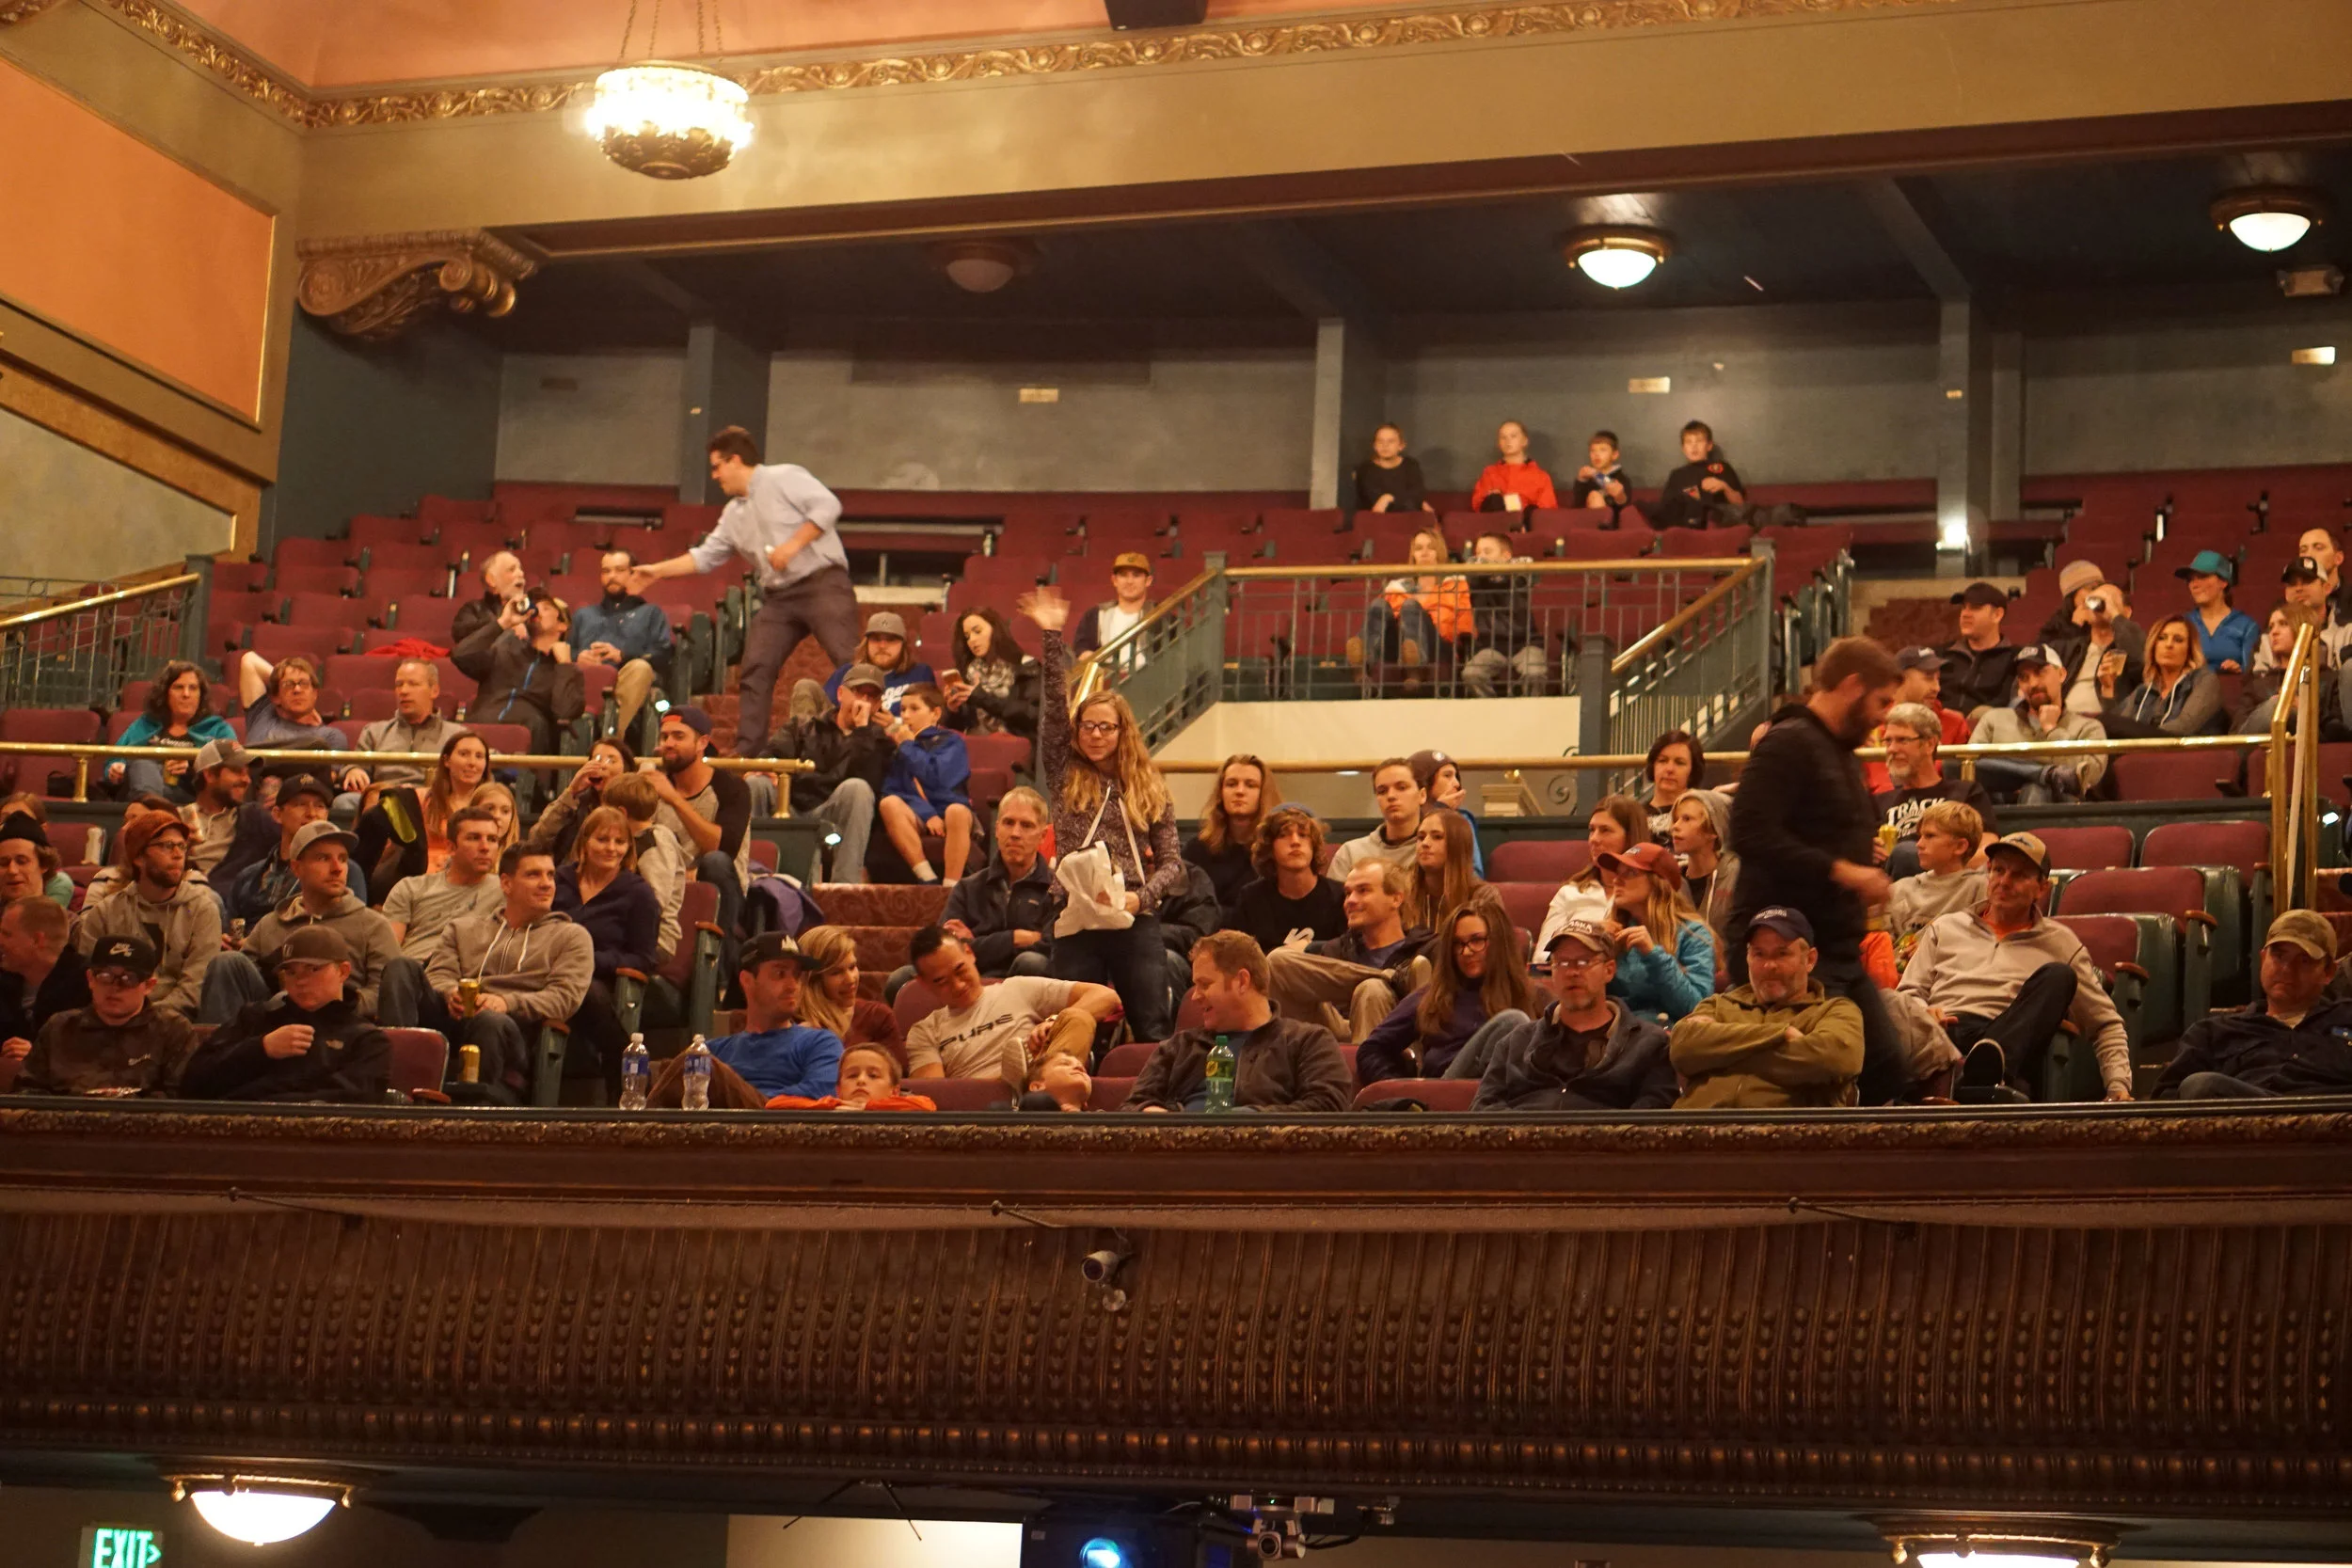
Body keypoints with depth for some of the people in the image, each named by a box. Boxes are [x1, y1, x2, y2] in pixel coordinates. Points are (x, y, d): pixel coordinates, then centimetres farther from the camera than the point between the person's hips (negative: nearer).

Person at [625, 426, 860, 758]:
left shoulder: (784, 478, -3)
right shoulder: (734, 514, 20)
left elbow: (828, 506, -14)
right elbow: (705, 556, 23)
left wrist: (793, 545, -18)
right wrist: (657, 571, 20)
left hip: (821, 582, -8)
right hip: (779, 596, 8)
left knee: (849, 663, -15)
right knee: (756, 670, 0)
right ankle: (746, 751, 2)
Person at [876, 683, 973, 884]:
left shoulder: (951, 742, 5)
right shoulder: (897, 748, 16)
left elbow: (937, 778, -14)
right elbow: (892, 790, 2)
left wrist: (908, 746, -2)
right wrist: (927, 814, -14)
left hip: (947, 813, -3)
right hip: (917, 817, 3)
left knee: (957, 811, -37)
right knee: (889, 803, -27)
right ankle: (927, 878, -30)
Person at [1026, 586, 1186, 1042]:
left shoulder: (1149, 788, 10)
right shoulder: (1065, 777, 10)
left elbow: (1172, 863, 8)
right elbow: (1055, 708, 0)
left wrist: (1142, 896, -11)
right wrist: (1052, 637, -4)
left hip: (1136, 925, 0)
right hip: (1075, 925, 1)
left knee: (1154, 1034, -3)